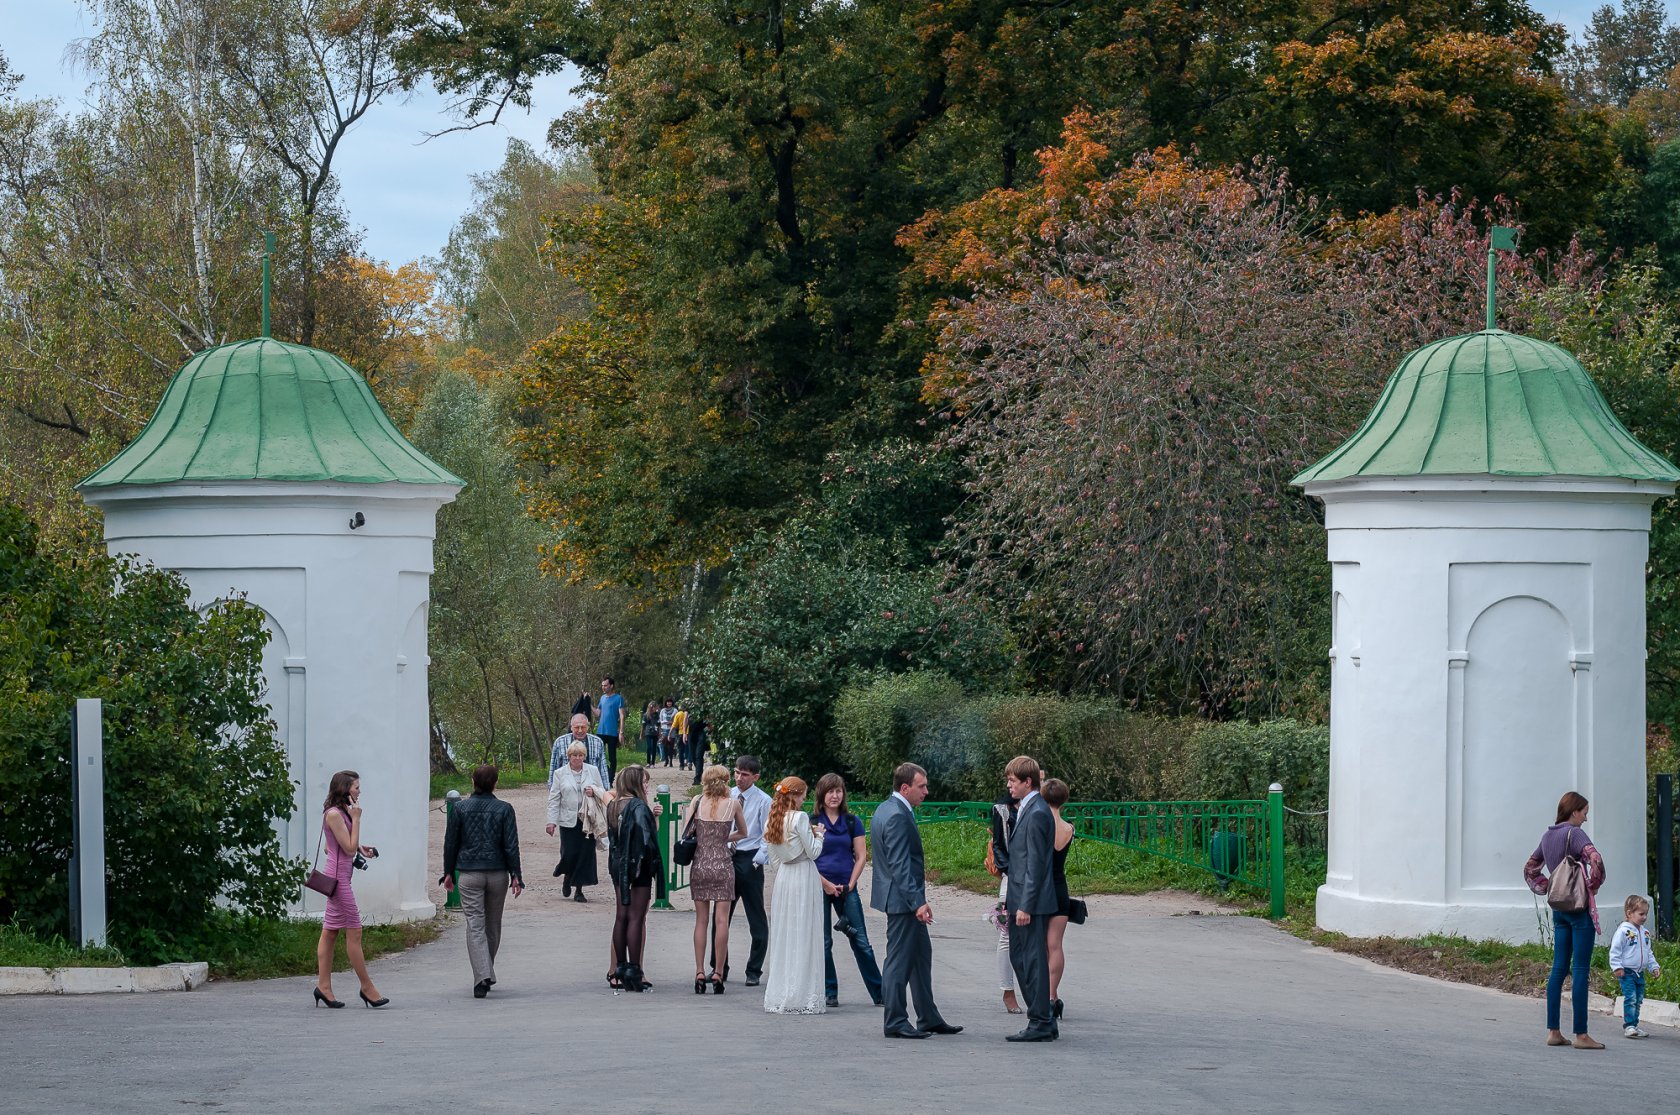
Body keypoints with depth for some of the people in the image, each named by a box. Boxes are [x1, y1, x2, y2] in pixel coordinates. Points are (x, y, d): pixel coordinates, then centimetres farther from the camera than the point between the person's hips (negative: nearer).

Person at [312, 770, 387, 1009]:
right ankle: (367, 987, 0)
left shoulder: (341, 813, 15)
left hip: (338, 875, 10)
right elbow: (349, 847, -17)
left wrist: (360, 847, 11)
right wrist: (356, 819, -13)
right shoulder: (334, 814, -15)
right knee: (354, 933, -5)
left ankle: (324, 986, 8)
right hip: (338, 876, -10)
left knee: (330, 932, 8)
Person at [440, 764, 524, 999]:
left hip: (469, 874, -1)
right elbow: (511, 845, -5)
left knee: (475, 926, -5)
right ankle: (486, 974, 28)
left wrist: (449, 873, 15)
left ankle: (482, 977, -20)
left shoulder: (460, 809, -1)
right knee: (493, 926, 16)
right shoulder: (504, 809, -2)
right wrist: (516, 876, 0)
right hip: (497, 873, 1)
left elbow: (450, 843, 4)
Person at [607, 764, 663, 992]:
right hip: (638, 868, -7)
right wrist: (642, 860, -18)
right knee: (636, 918, -2)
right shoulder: (638, 806, -15)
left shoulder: (613, 806, 8)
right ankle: (633, 971, -2)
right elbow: (644, 834, -27)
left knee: (621, 916, 14)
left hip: (617, 866, 7)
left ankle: (620, 968, 18)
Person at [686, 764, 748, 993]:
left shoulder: (697, 801, 0)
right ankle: (717, 974, -3)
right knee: (721, 921, 0)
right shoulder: (733, 804, -1)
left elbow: (686, 833, 3)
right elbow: (743, 833, 13)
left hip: (699, 865, 2)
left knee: (701, 920, 8)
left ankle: (700, 973, 4)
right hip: (723, 865, -1)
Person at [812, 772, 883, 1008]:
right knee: (823, 943, 2)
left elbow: (861, 856, 5)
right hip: (820, 888, -1)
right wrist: (826, 884, -8)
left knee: (861, 942, 0)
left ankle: (879, 994, 2)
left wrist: (850, 885, -4)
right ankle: (830, 993, 10)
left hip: (846, 888, 1)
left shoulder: (852, 822, 6)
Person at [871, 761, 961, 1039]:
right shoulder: (897, 817, -21)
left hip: (904, 900, 11)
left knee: (921, 956, 16)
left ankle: (929, 1019, 22)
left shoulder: (886, 809, 11)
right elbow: (899, 866, -26)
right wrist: (917, 902, -28)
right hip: (902, 899, -11)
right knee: (900, 959, -3)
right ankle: (894, 1023, 4)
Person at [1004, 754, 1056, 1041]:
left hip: (1032, 902, -10)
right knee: (1019, 958, 15)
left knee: (1034, 961, -6)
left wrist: (1025, 905, -20)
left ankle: (1040, 1024, -2)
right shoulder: (1026, 810, 15)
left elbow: (1035, 864, -19)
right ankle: (1042, 1019, 20)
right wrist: (1012, 901, 19)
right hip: (1022, 901, 10)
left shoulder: (1037, 814, -16)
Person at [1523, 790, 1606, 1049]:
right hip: (1580, 907, -8)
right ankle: (1581, 1034, -4)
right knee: (1580, 970, -5)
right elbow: (1595, 860, -29)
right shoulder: (1574, 834, -13)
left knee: (1558, 969, 9)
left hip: (1559, 908, 8)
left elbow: (1530, 869, 24)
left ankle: (1553, 1031, 10)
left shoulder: (1548, 836, 12)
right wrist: (1594, 885, -13)